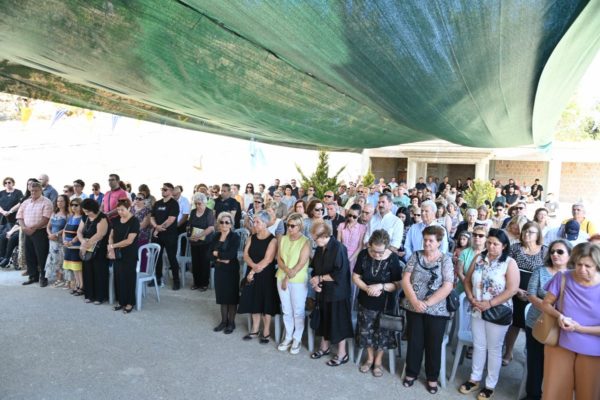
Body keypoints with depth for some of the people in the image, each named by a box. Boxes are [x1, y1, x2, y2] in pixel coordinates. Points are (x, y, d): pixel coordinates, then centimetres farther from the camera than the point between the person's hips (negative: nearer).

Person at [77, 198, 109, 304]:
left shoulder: (102, 218, -14)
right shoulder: (85, 218, 10)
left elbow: (99, 235, -22)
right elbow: (79, 231, 6)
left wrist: (87, 244, -22)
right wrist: (83, 241, -15)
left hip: (99, 252, -7)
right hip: (87, 252, 7)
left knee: (99, 273, -1)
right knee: (88, 272, 9)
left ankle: (100, 297, 7)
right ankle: (90, 295, 20)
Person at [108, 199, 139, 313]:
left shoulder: (134, 221, -12)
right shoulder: (116, 220, 7)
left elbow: (129, 240, -17)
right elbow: (111, 236, 9)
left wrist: (113, 245, -14)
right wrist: (111, 249, -7)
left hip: (129, 256, -5)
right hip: (117, 254, 5)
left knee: (128, 278, 0)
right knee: (118, 277, 7)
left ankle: (129, 303, 12)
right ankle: (121, 301, 20)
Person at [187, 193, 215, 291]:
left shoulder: (209, 212, -8)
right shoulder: (193, 212, 8)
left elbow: (211, 228, -16)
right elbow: (189, 226, 16)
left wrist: (199, 236, -22)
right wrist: (190, 235, -3)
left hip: (206, 242, -5)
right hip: (194, 242, 5)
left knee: (204, 262, 1)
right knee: (195, 262, 8)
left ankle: (204, 283, 12)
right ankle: (196, 282, 20)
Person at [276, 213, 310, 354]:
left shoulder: (305, 242, -10)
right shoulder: (282, 239, 5)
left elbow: (301, 263, -14)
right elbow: (279, 259, 2)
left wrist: (289, 277, -14)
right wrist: (287, 270, -16)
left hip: (298, 281, -4)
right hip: (282, 278, 5)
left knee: (298, 311, 5)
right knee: (286, 310, 14)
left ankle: (297, 339, 20)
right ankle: (288, 337, 28)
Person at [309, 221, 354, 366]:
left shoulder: (339, 248, -20)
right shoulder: (319, 249, 5)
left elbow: (340, 274, -25)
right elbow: (315, 269, 13)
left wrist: (320, 278, -18)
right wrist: (315, 283, -6)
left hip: (337, 293, -7)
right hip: (323, 292, 7)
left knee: (338, 322, 5)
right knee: (324, 320, 19)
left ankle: (342, 354, 20)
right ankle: (324, 347, 37)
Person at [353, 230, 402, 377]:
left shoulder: (393, 259, -19)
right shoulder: (363, 255, -13)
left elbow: (398, 284, -13)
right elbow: (355, 277, -4)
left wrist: (381, 286, -27)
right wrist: (367, 288, -20)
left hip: (384, 303, -2)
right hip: (366, 301, 2)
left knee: (382, 332, 13)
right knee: (366, 331, 15)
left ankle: (378, 361, 36)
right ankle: (370, 358, 39)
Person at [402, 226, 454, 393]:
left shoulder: (445, 259, -5)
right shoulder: (415, 255, 1)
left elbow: (447, 287, -13)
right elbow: (405, 279, -3)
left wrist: (427, 303, -18)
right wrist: (414, 301, -16)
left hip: (436, 310, -2)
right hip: (414, 308, 2)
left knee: (434, 345, 10)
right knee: (414, 342, 12)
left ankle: (432, 378, 29)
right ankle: (411, 373, 31)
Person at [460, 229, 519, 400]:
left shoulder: (509, 263, -10)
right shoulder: (478, 259, 3)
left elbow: (512, 290, -17)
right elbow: (467, 281, 7)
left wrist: (490, 304, -19)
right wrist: (471, 298, -9)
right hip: (477, 310, 4)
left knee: (494, 349, 10)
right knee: (478, 346, 16)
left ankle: (490, 385, 25)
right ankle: (474, 379, 31)